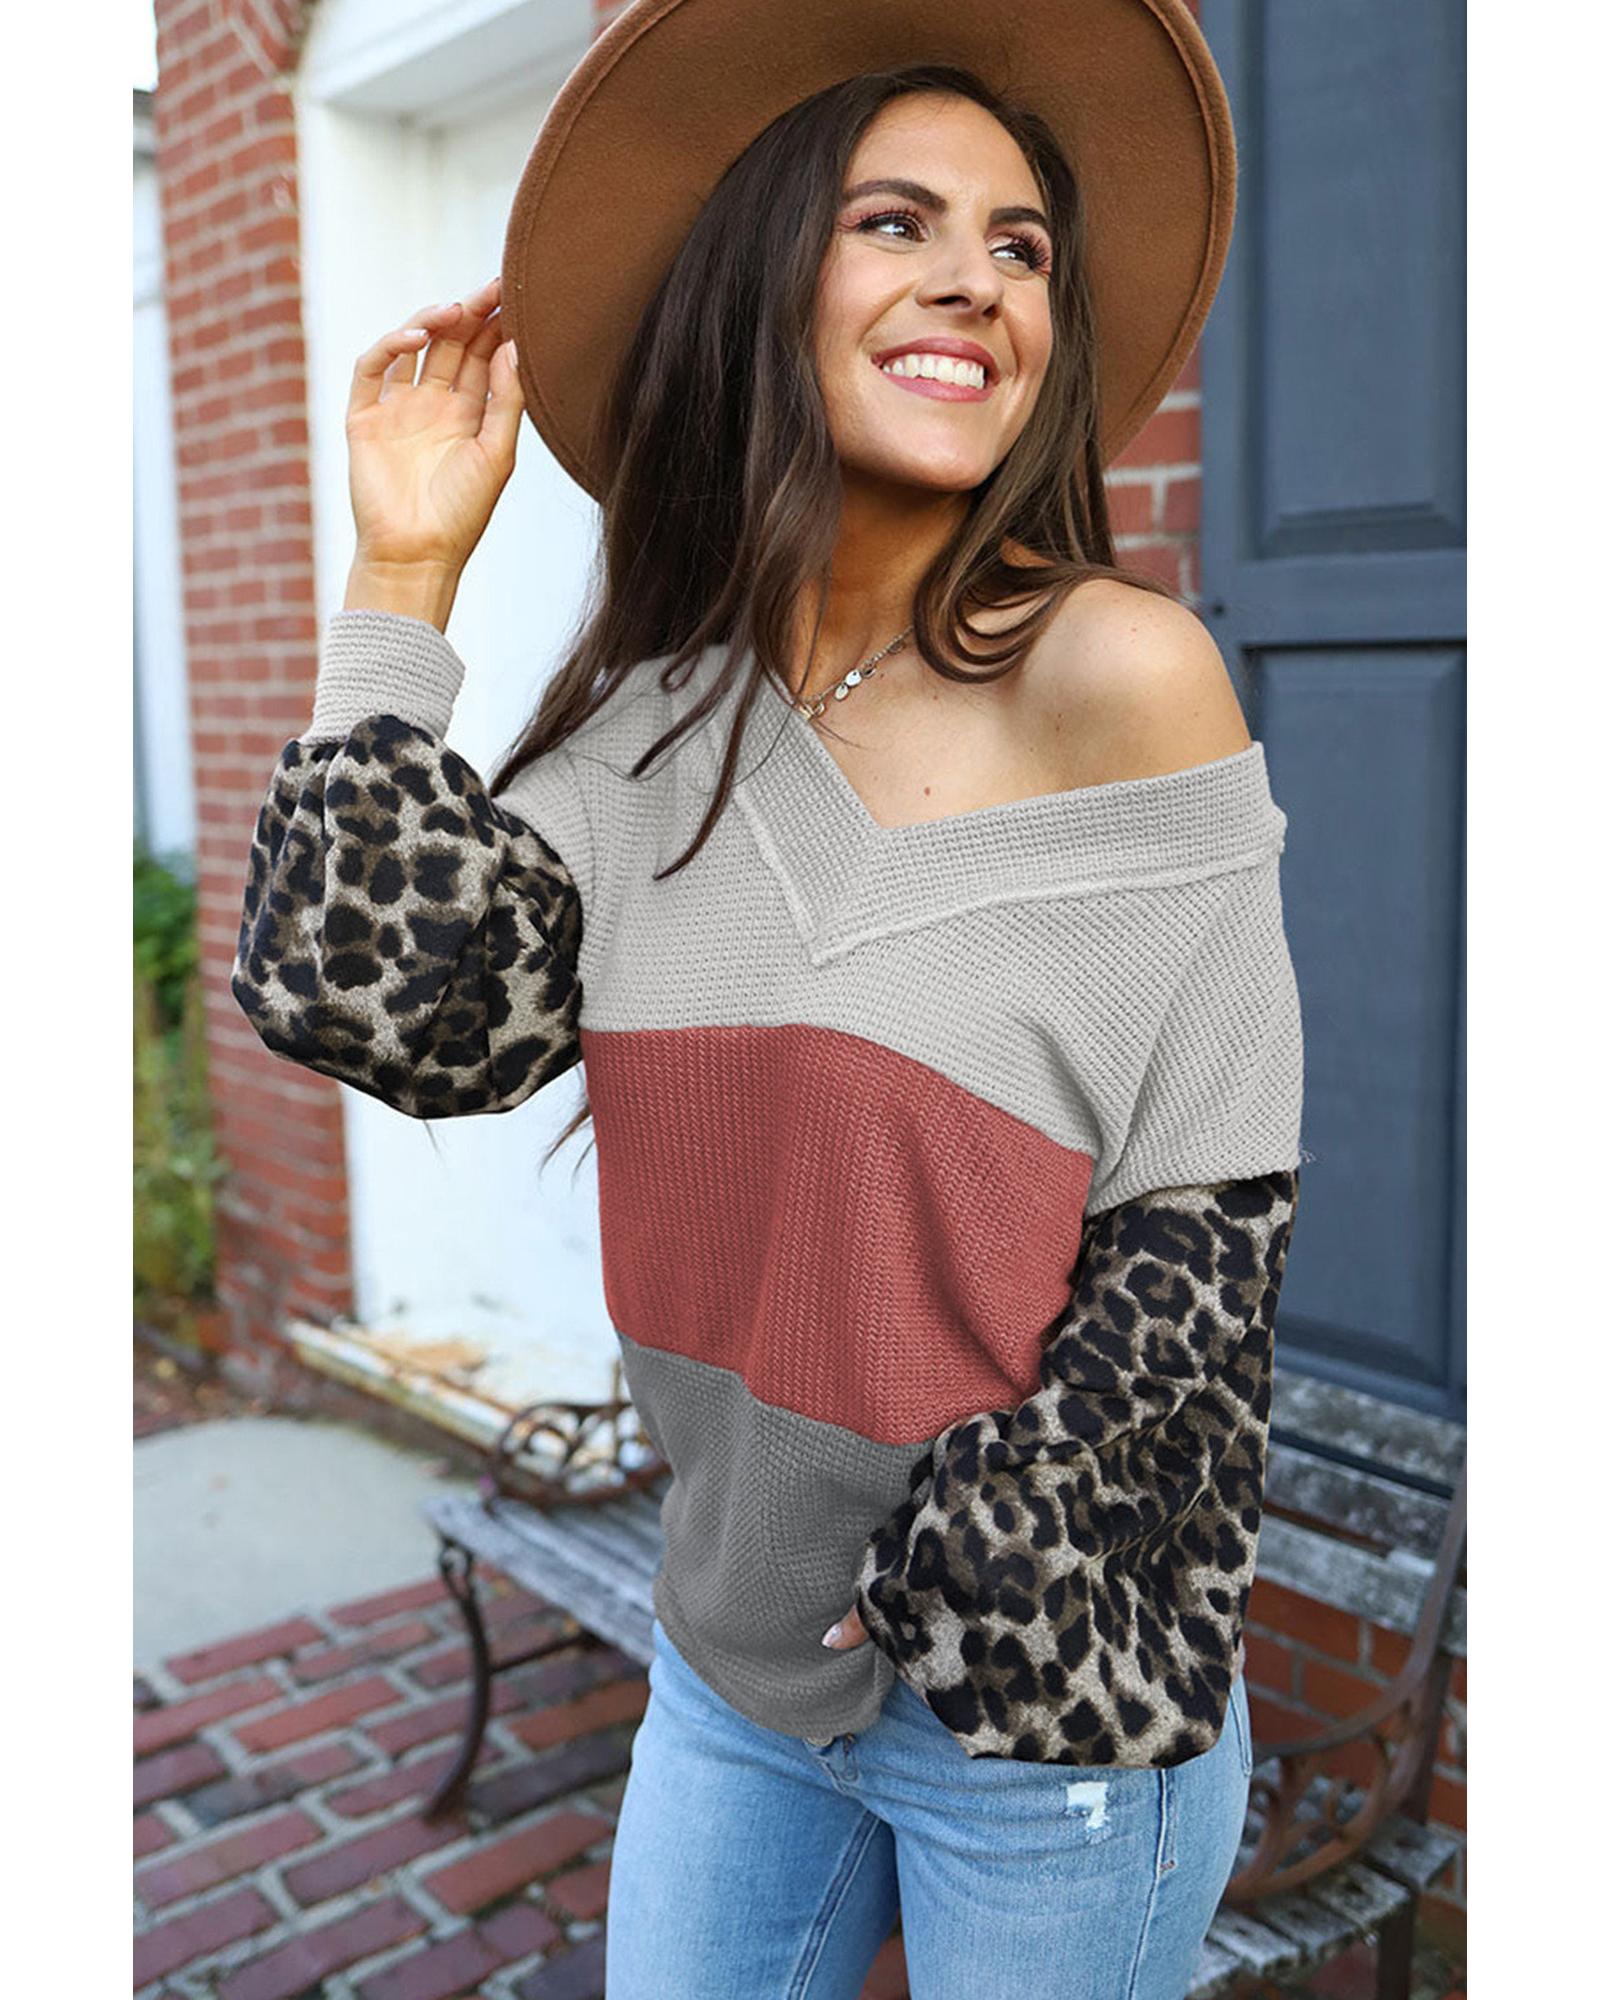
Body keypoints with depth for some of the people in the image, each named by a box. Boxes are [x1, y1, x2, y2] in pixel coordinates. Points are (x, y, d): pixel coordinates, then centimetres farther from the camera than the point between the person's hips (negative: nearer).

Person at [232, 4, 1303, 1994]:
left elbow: (1207, 1224, -13)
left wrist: (952, 1589, -11)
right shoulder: (658, 715, -2)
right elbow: (376, 1009, -10)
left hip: (1049, 1699, -4)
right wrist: (404, 581, -9)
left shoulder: (1115, 669, -16)